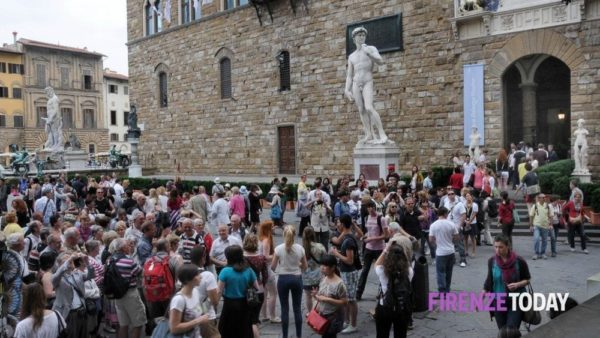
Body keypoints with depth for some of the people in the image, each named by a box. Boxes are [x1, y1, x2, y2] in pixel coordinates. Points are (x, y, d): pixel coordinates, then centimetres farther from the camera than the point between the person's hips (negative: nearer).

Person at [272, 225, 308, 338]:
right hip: (297, 279, 1)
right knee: (297, 308, 11)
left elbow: (273, 267, -5)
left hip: (283, 279, -1)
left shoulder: (279, 248, -11)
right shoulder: (300, 248, -6)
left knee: (285, 309, 7)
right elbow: (305, 266, 3)